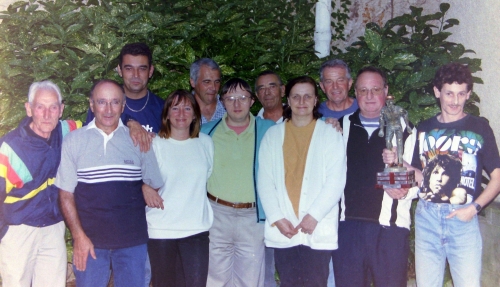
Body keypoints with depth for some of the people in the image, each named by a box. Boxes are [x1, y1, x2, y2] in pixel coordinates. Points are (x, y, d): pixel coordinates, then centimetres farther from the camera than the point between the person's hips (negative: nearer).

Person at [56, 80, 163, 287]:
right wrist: (79, 236, -6)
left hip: (132, 241, 1)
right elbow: (66, 194, 0)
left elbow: (154, 184, 10)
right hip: (89, 241, -1)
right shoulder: (74, 141, -1)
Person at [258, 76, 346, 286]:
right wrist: (277, 218, -7)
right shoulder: (273, 135, 9)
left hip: (318, 231, -2)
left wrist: (314, 215, -12)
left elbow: (336, 181, -4)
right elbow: (265, 182, 4)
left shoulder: (330, 134, 3)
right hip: (283, 231, 2)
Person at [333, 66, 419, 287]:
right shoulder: (341, 126, 14)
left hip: (390, 227, -2)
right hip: (347, 225, 2)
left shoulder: (404, 128, 8)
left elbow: (419, 175, 7)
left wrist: (406, 191, -11)